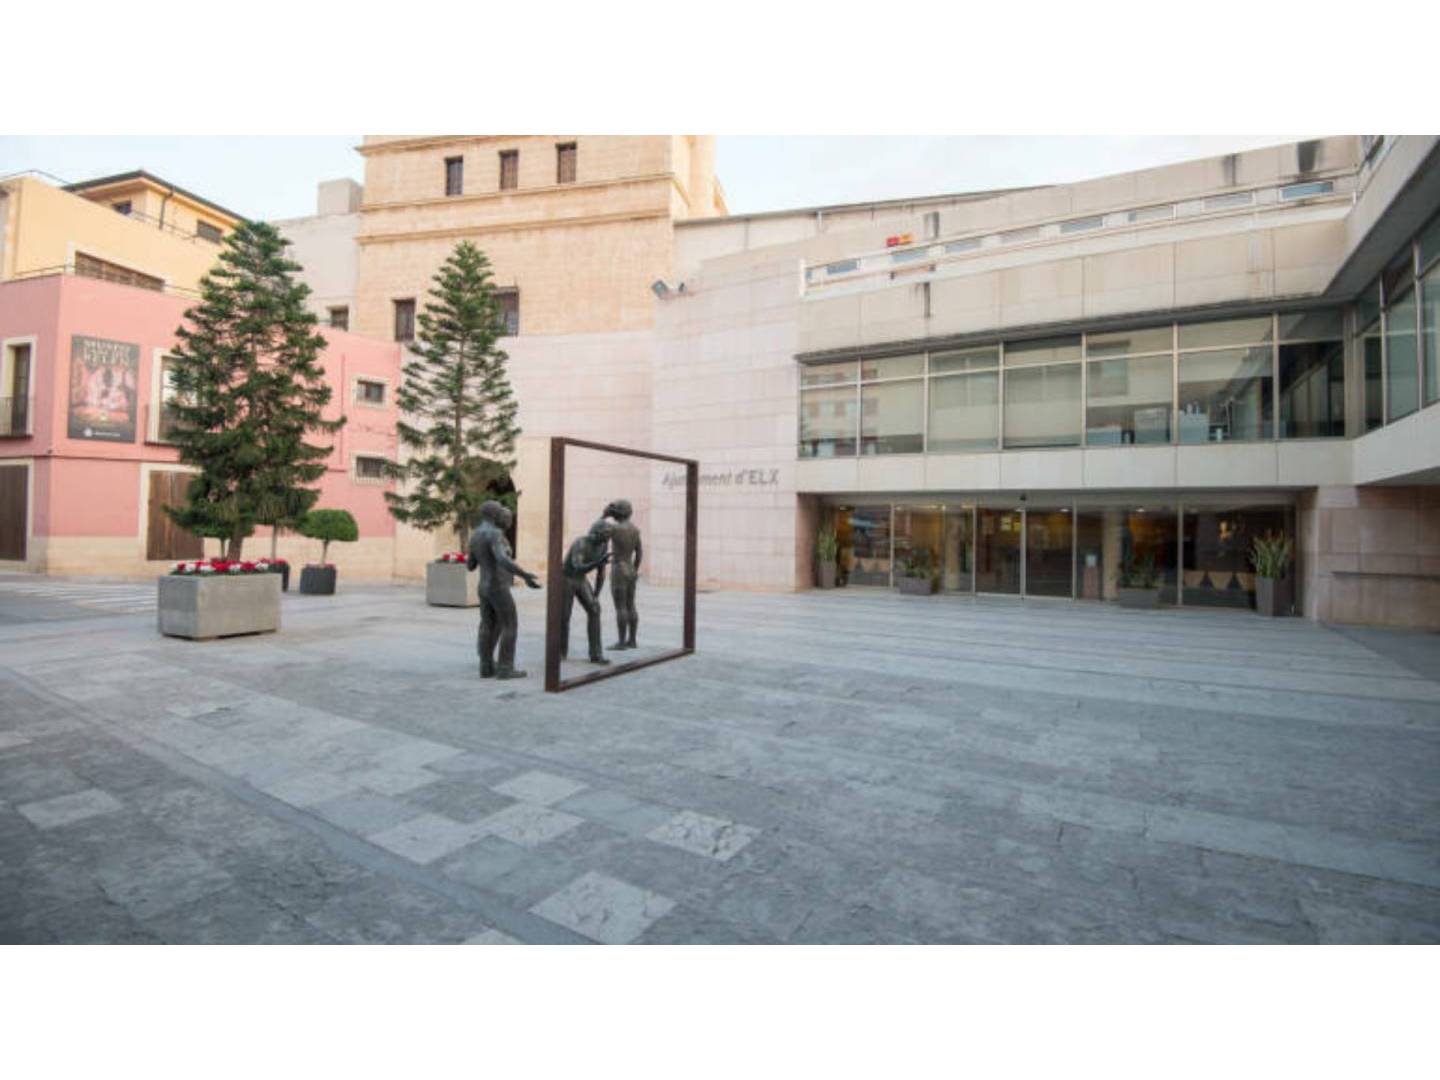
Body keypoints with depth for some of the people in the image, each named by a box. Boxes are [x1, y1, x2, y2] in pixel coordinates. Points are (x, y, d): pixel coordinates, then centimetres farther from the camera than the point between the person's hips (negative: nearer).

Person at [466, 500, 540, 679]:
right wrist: (525, 576, -42)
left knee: (488, 628, 12)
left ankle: (487, 668, 15)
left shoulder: (475, 536, 9)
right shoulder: (494, 534, -19)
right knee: (510, 627, -2)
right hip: (498, 589, -9)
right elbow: (503, 560, -35)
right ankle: (505, 669, -1)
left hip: (484, 588, 9)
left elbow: (470, 565, 18)